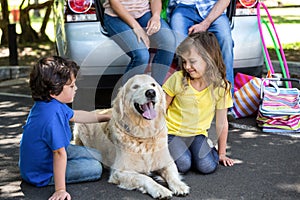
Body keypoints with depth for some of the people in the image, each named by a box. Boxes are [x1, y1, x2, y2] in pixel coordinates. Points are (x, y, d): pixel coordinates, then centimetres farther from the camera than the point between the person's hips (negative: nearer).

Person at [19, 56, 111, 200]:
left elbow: (74, 116, 15)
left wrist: (106, 117, 20)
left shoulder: (52, 103, -6)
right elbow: (59, 154, -35)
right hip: (41, 174, -10)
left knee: (97, 156, 14)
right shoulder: (53, 115, -37)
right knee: (95, 168, -10)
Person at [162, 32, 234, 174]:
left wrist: (221, 154, 5)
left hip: (197, 134, 1)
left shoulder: (220, 87, -11)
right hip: (172, 132, -1)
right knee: (183, 165, -24)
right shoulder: (178, 79, -12)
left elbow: (222, 123, -1)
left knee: (208, 167, -22)